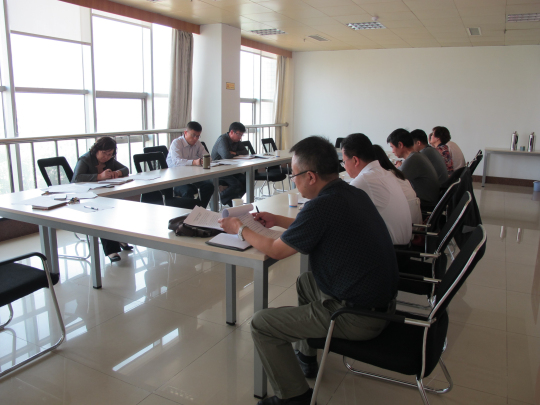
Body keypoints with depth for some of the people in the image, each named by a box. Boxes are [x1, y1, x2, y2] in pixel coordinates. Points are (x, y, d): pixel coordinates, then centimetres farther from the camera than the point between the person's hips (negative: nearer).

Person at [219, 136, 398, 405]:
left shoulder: (323, 206, -25)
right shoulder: (353, 193, 2)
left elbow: (275, 250, -11)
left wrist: (240, 229, 4)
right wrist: (278, 220, 21)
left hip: (357, 317, -9)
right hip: (380, 300, 9)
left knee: (261, 324, -1)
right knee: (305, 282, 32)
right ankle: (306, 357, 44)